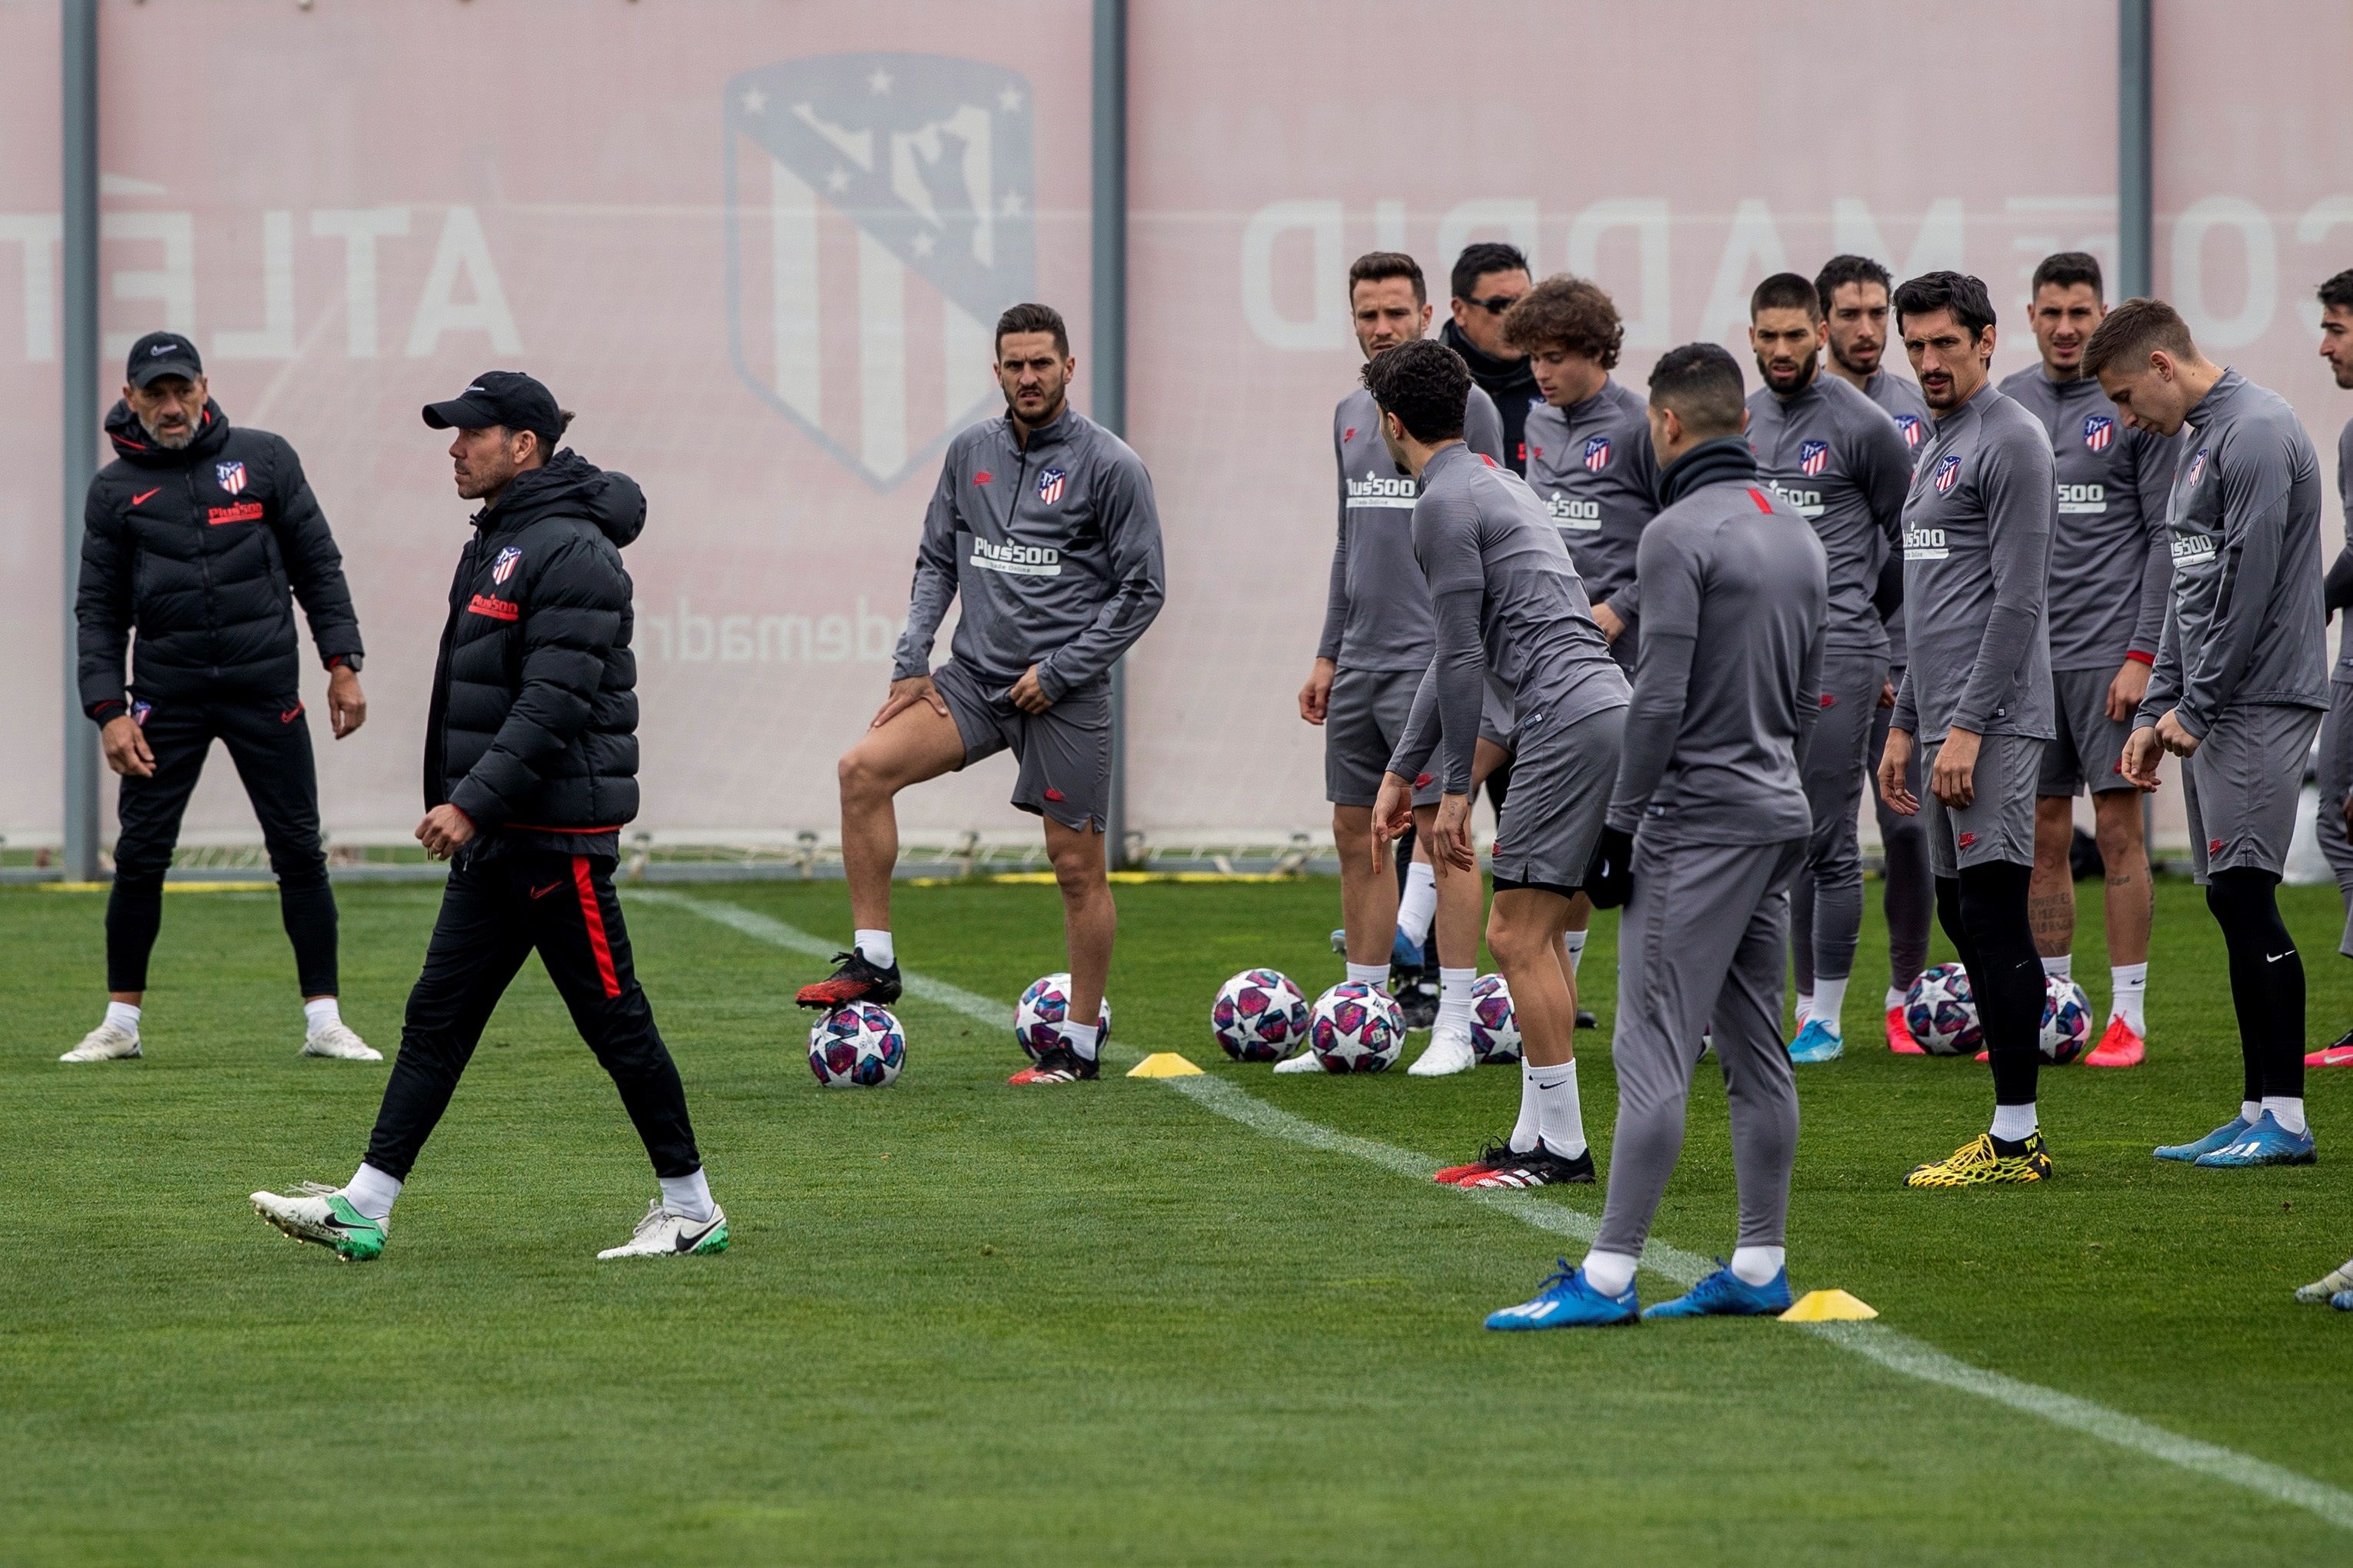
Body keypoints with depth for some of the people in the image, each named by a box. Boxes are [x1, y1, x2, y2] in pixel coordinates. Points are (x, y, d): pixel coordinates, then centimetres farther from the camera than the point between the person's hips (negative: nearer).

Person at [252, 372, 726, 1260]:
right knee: (437, 1019, 5)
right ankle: (362, 1209, 3)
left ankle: (691, 1209, 8)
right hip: (493, 840, 10)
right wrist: (462, 809, 20)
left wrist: (472, 802, -27)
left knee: (613, 1020, -2)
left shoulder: (571, 553, -15)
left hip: (559, 838, -10)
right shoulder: (496, 544, 17)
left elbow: (555, 702, -23)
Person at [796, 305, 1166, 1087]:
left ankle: (1081, 1044, 12)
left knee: (1078, 865, 0)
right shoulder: (971, 452, 8)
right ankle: (873, 961, -10)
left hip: (1065, 694, -4)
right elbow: (936, 562, 15)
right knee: (865, 768, -17)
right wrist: (911, 663, 2)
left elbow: (1141, 591, -5)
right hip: (975, 674, 4)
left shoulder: (1109, 465, -6)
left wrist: (1057, 672, -10)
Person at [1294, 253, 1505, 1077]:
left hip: (1434, 660, -7)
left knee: (1443, 831, -7)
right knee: (1356, 835, 8)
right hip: (1359, 663, 7)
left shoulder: (1464, 407, -5)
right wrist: (1327, 654, 19)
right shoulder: (1350, 415, 16)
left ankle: (1455, 1028, -5)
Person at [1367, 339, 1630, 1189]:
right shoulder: (1494, 482, 24)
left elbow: (1463, 657, -10)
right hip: (1603, 704, 10)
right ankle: (1540, 1137, 16)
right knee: (1537, 933, 14)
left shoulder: (1446, 503, -7)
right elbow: (1460, 650, 29)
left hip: (1566, 718, -10)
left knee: (1517, 935, -7)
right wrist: (1401, 774, 32)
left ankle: (1559, 1143, -6)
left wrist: (1456, 790, -4)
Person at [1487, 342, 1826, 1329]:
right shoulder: (1799, 535, 14)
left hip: (1698, 823, -9)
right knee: (1754, 1047, 11)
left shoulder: (1680, 534, -13)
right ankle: (1760, 1268, 12)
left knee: (1653, 1047, -10)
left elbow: (1661, 699, -17)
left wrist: (1620, 827, -11)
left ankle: (1608, 1276, -13)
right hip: (1779, 818, 9)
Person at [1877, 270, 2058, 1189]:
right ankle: (2014, 1133, 14)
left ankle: (2015, 1138, -9)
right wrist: (1905, 725, 22)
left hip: (1991, 723, -10)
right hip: (1945, 720, 10)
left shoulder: (2010, 443, -11)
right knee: (1962, 911, 10)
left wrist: (1969, 727, -21)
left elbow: (2017, 601, -17)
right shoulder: (1936, 451, 20)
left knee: (1993, 913, -10)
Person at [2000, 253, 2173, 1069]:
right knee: (2044, 836, 7)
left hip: (2108, 654, -5)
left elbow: (2168, 539, -4)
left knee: (2118, 829, -5)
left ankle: (2128, 1016, -1)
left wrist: (2143, 654, -11)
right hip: (2028, 656, 5)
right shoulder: (2005, 406, 10)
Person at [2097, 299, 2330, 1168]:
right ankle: (2258, 1113, 11)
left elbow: (2249, 581, -18)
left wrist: (2194, 709, -13)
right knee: (2233, 904, 8)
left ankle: (2285, 1117, -8)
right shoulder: (2196, 439, 19)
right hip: (2207, 707, 10)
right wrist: (2155, 711, 17)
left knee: (2244, 893, -11)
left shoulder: (2257, 434, -13)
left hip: (2258, 701, -10)